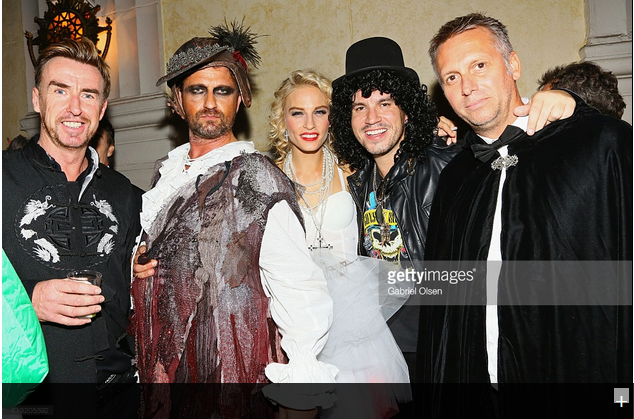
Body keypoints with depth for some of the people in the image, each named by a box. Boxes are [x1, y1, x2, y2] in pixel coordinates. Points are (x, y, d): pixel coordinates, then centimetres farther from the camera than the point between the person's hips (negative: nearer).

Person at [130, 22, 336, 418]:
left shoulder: (257, 181, -16)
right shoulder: (169, 172, 5)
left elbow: (306, 303, -19)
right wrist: (139, 267, 0)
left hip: (235, 385, -6)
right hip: (166, 373, 7)